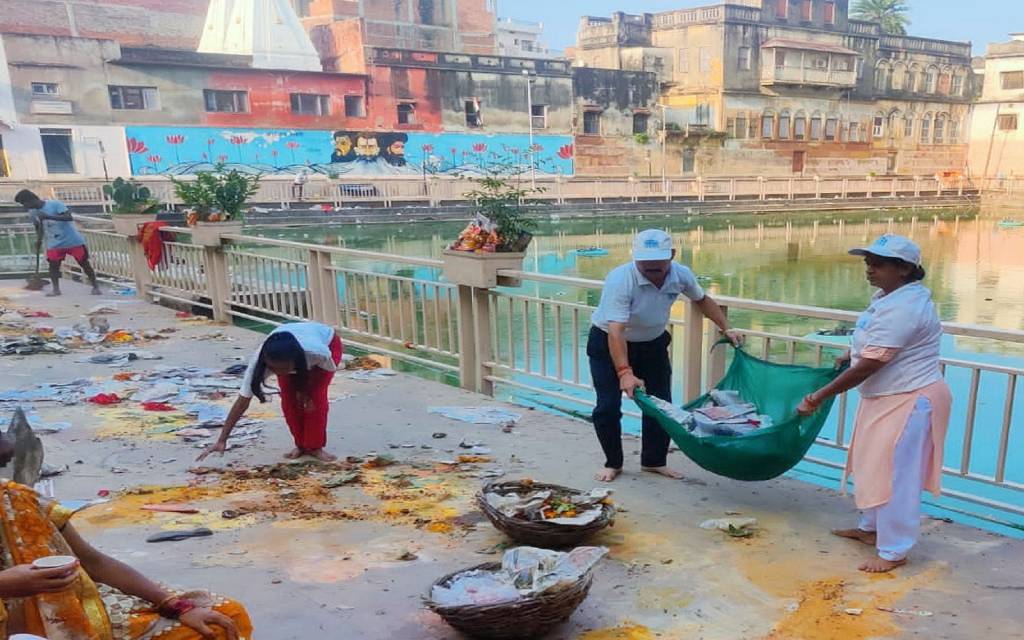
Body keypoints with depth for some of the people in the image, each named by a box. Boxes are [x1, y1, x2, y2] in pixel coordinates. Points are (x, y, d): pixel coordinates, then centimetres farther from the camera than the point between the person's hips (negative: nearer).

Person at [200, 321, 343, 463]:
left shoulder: (318, 352, -46)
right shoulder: (259, 361, -38)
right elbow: (243, 400, -32)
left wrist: (305, 389, -20)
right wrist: (222, 440, -33)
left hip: (327, 341, -2)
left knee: (316, 396, -18)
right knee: (288, 399, -12)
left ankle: (315, 447, 0)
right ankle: (301, 445, 8)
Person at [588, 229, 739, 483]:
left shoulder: (681, 275, -17)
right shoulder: (620, 280, -35)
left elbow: (702, 300, 7)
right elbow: (616, 331, -41)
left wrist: (726, 329, 1)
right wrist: (625, 373, -50)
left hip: (653, 343, 5)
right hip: (608, 343, -4)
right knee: (607, 407, -8)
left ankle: (654, 461, 25)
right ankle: (613, 463, 14)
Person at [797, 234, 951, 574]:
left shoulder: (903, 308, -27)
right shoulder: (893, 295, 6)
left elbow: (867, 367, -27)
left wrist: (818, 397, -23)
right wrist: (852, 353, 28)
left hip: (908, 401, -11)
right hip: (887, 397, 11)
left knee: (893, 475, -3)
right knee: (872, 466, 20)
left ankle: (894, 551, 10)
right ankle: (871, 528, 37)